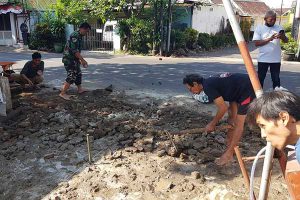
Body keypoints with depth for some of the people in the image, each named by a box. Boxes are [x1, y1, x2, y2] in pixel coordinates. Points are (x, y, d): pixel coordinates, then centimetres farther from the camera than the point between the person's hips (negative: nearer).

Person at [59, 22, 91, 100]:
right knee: (71, 76, -8)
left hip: (73, 59, 10)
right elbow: (74, 50, -24)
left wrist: (79, 59, 20)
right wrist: (82, 60, -23)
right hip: (70, 59, -10)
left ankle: (79, 89, 35)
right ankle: (63, 93, -2)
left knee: (78, 74, 20)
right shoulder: (75, 35, -18)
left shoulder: (79, 36, 14)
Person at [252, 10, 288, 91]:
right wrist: (269, 39, -20)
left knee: (276, 78, 10)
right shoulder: (259, 28, -2)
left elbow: (286, 41, 2)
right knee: (260, 78, 7)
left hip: (276, 59, 2)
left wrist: (282, 36, -21)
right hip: (263, 59, -2)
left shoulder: (279, 28, 4)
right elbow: (256, 43, -10)